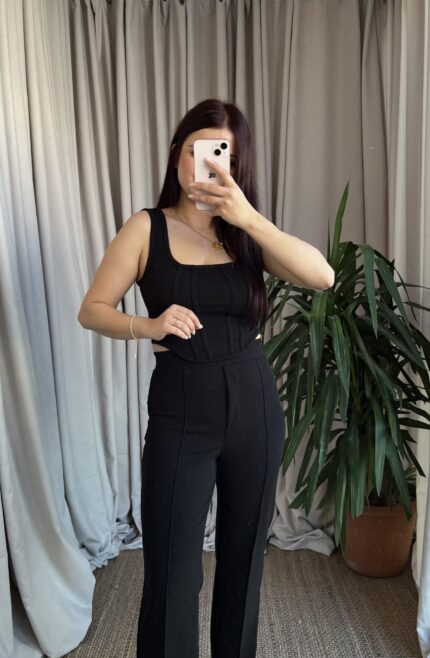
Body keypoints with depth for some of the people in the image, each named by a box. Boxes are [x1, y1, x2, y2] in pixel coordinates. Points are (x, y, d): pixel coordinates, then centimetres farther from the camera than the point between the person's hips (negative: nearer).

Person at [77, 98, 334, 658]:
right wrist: (148, 325, -20)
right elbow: (92, 310, -2)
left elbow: (323, 277, -13)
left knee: (243, 558, 18)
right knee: (172, 573, 2)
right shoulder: (146, 228, -2)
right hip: (179, 415, -2)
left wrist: (249, 217, -21)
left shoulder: (247, 231, 3)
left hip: (255, 408, 3)